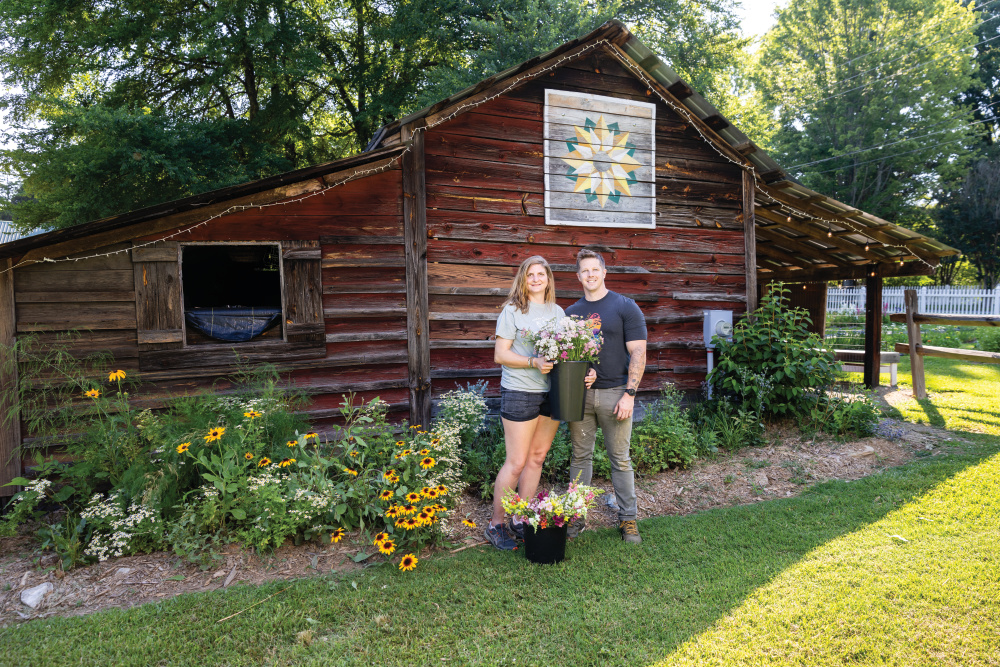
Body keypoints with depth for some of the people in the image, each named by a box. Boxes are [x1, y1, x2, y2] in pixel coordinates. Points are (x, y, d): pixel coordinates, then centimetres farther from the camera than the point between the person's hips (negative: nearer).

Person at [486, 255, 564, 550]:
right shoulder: (512, 310, -4)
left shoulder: (557, 312, 13)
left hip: (551, 392, 6)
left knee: (537, 457, 11)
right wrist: (533, 362, -20)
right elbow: (500, 355, -8)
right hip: (520, 393, -6)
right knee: (516, 462, -3)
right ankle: (496, 523, 13)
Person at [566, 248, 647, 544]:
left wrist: (629, 394, -12)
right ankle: (576, 516, 18)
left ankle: (627, 519, 16)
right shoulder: (571, 312, 11)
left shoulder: (625, 307, 0)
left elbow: (638, 354, -4)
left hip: (614, 393, -3)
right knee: (580, 456, 8)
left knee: (620, 459, 5)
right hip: (581, 393, 3)